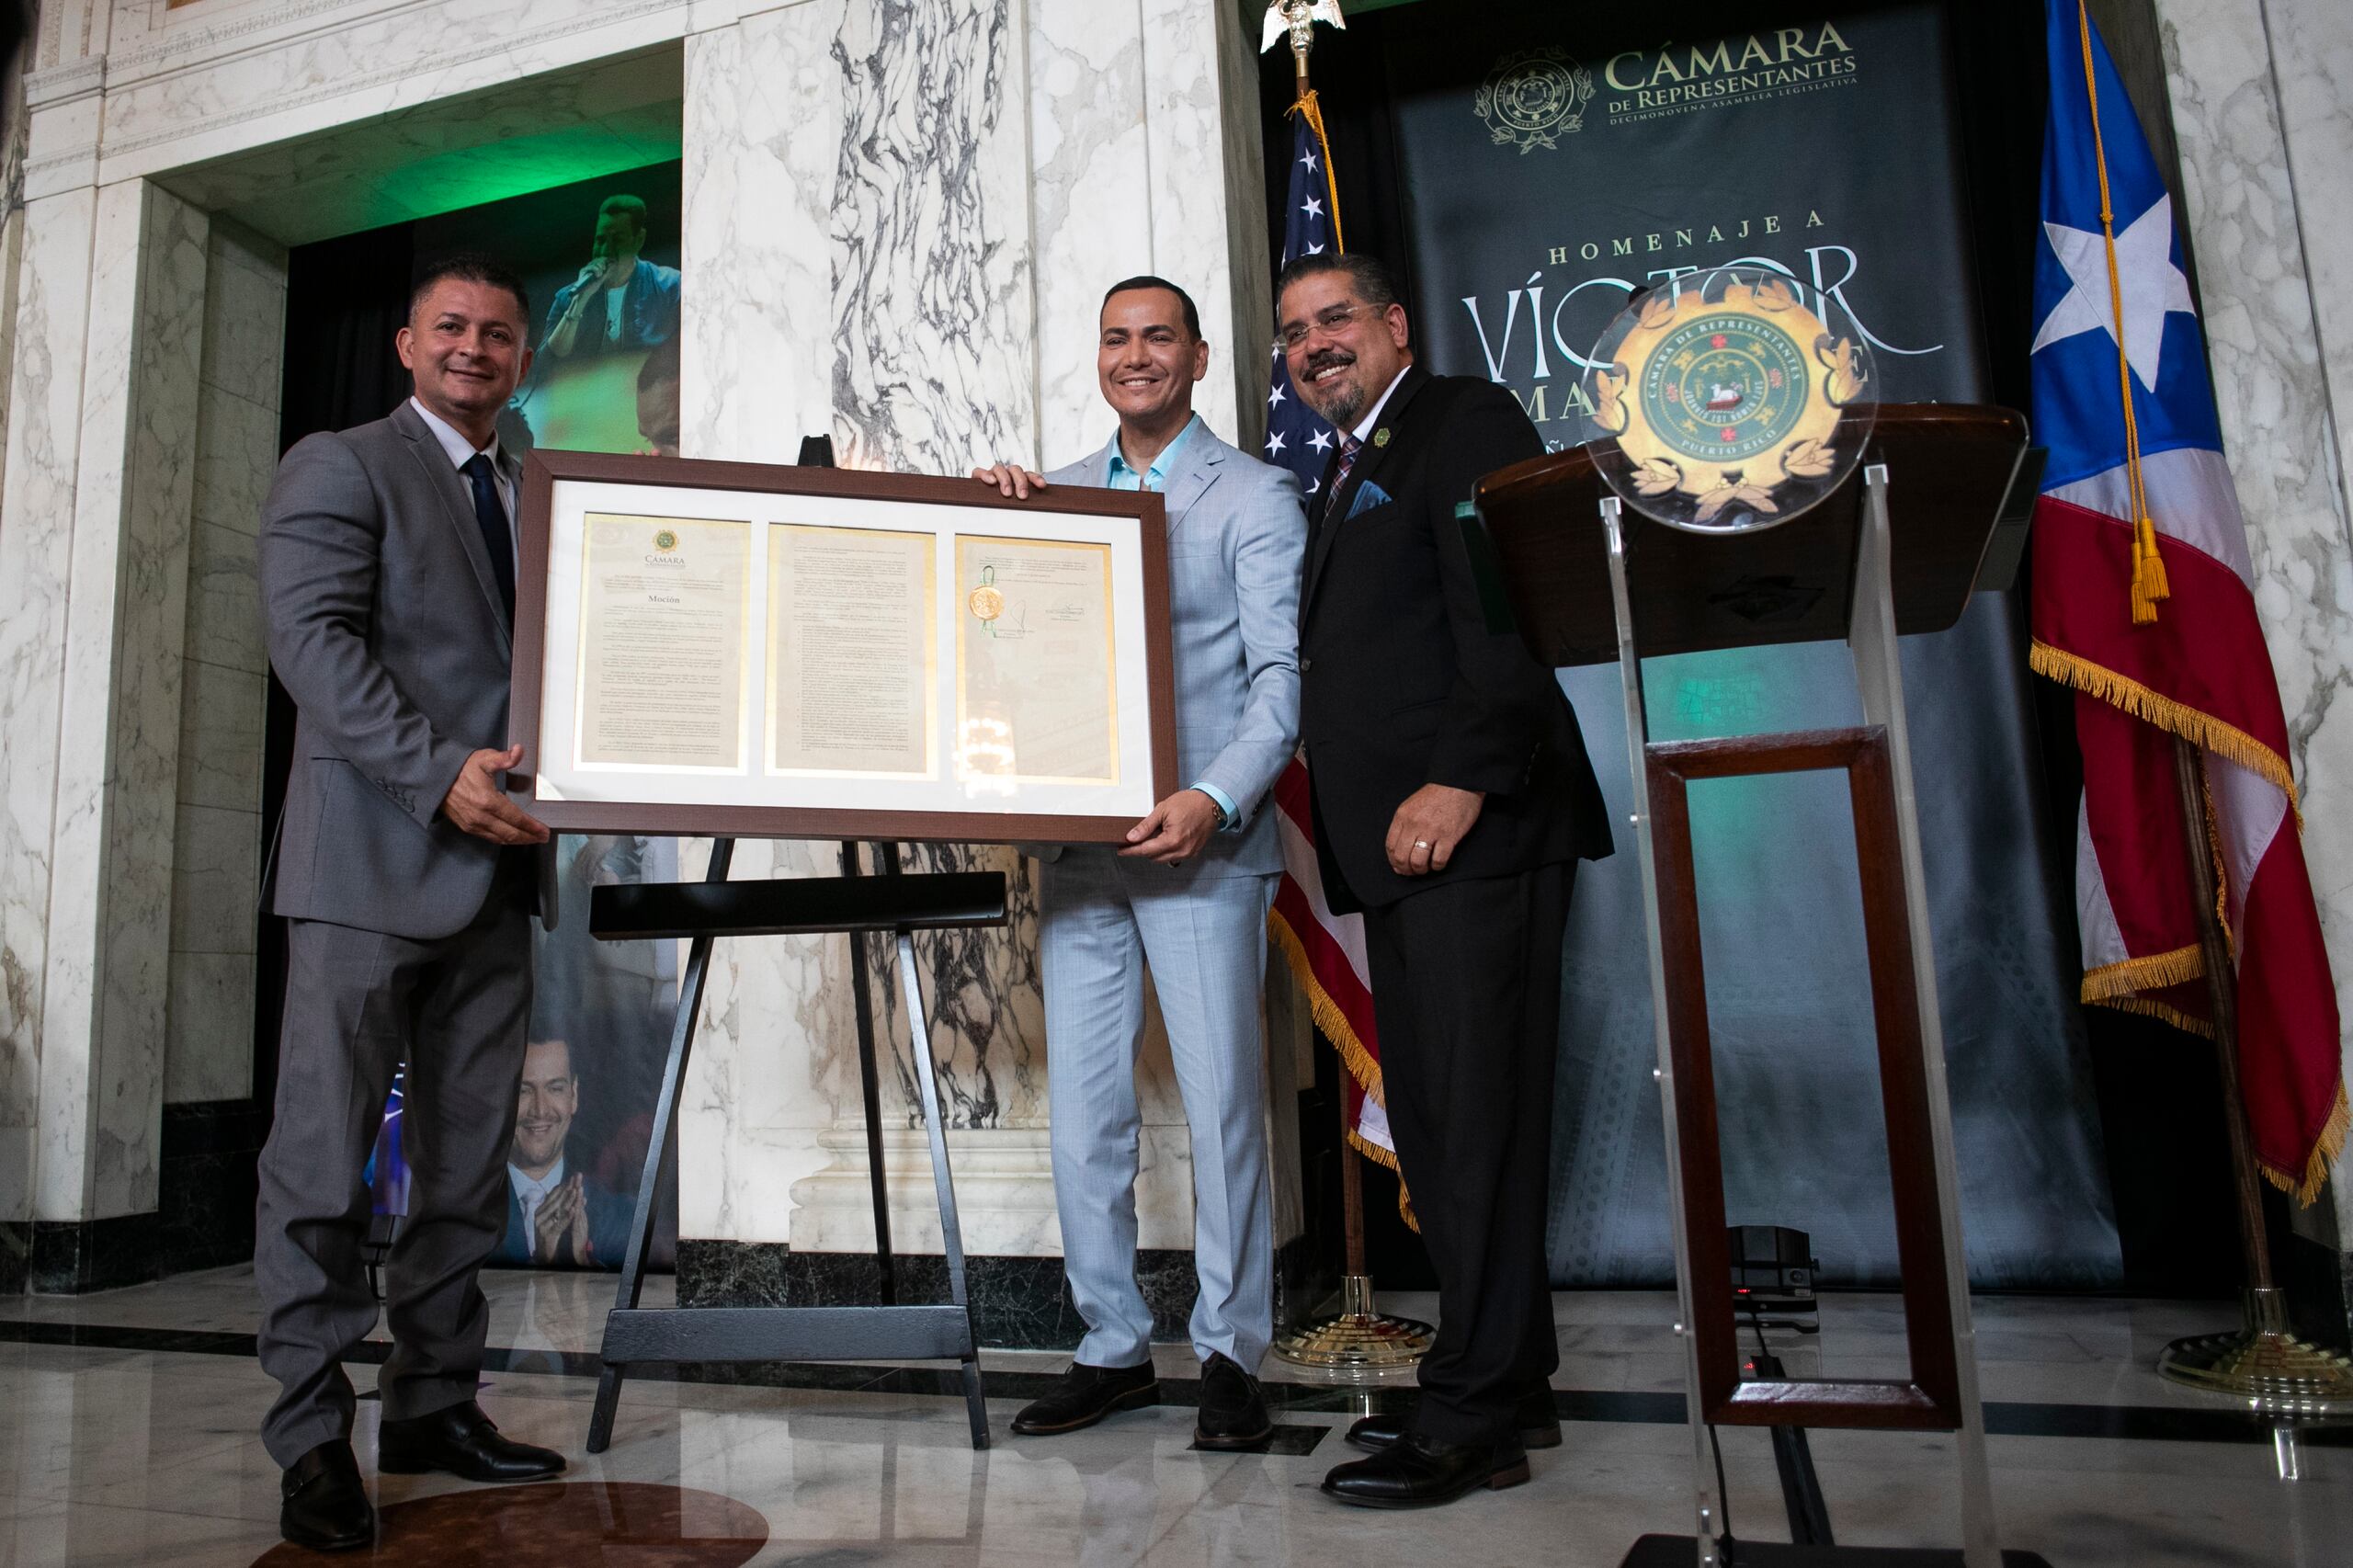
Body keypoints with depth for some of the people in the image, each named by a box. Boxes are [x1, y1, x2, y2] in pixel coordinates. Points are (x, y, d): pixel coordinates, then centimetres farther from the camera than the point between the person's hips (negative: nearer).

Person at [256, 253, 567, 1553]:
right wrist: (438, 773, -21)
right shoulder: (338, 467, 3)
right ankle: (312, 1435, 8)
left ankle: (434, 1406, 18)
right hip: (372, 858, -6)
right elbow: (310, 636, -11)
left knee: (468, 1166, 8)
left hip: (494, 866, 6)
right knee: (325, 1159, -2)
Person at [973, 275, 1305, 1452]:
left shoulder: (1254, 495, 4)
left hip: (1200, 839, -4)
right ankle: (1112, 1348, 21)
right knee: (1082, 1110, 7)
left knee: (1222, 1101, -1)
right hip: (1077, 841, 4)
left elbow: (1280, 674, -4)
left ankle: (1231, 1355, 15)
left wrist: (1217, 799, -20)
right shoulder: (1057, 495, 17)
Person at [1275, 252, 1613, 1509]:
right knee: (1431, 1124, 11)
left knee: (1475, 1118, -7)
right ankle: (1509, 1387, 22)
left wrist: (1460, 781, -22)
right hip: (1395, 847, 9)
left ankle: (1473, 1416, 2)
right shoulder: (1338, 479, 26)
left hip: (1472, 829, -9)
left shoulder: (1466, 422, 0)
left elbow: (1511, 617, -13)